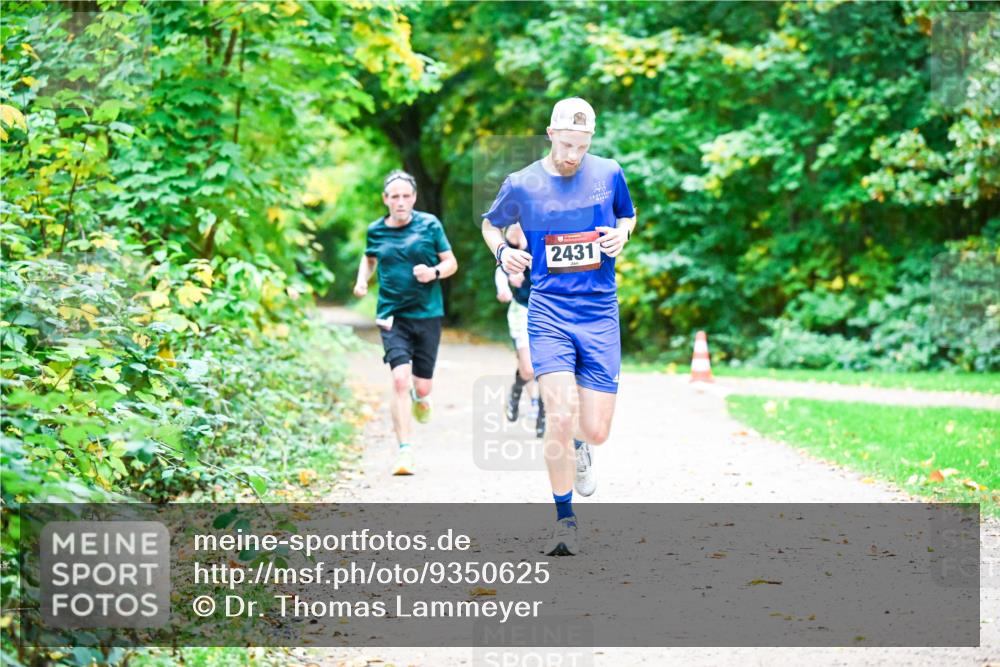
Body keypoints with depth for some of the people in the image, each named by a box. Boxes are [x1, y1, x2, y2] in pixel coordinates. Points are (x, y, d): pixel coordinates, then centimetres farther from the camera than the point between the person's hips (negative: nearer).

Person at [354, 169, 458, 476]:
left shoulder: (430, 224, -1)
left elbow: (451, 263, 4)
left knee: (421, 385, 5)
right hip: (392, 316, 0)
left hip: (427, 314, 0)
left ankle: (420, 397, 46)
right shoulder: (375, 231, 4)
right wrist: (362, 280, 5)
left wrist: (433, 272, -17)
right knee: (400, 379, -18)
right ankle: (405, 451, -16)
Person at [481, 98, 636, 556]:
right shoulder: (521, 184, -1)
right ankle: (564, 518, 0)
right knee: (560, 415, -19)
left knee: (596, 430, -1)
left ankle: (578, 448, 40)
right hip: (549, 311, -2)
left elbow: (628, 216, 21)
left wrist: (622, 233, -2)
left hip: (600, 313, 2)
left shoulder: (609, 174, 3)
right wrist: (502, 251, -4)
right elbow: (490, 224, 17)